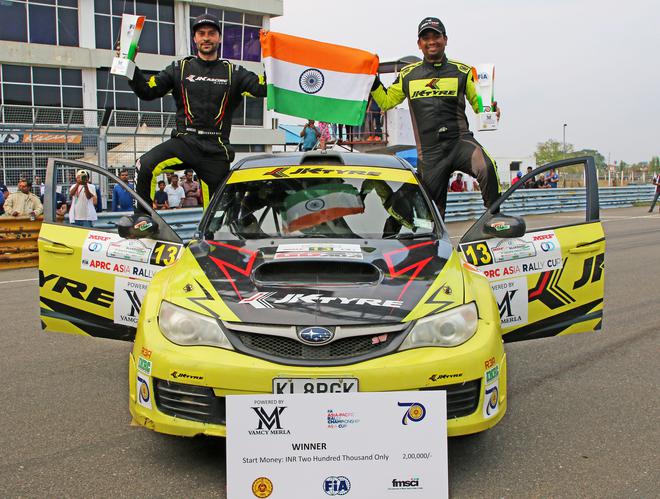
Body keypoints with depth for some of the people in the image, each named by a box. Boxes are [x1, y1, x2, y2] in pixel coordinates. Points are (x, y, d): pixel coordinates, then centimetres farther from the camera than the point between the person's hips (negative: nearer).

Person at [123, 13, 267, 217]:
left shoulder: (233, 72, 11)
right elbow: (146, 91, 6)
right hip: (184, 141, 0)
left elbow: (264, 88, -2)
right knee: (147, 165, -27)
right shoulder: (180, 68, 11)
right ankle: (142, 216, -10)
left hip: (216, 150, 1)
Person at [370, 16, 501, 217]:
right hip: (429, 153, 2)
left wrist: (491, 109, -8)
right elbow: (386, 101, 24)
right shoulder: (408, 74, 14)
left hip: (460, 141, -2)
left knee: (487, 168, -34)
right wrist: (372, 79, 12)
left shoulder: (462, 71, 9)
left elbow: (479, 103, 14)